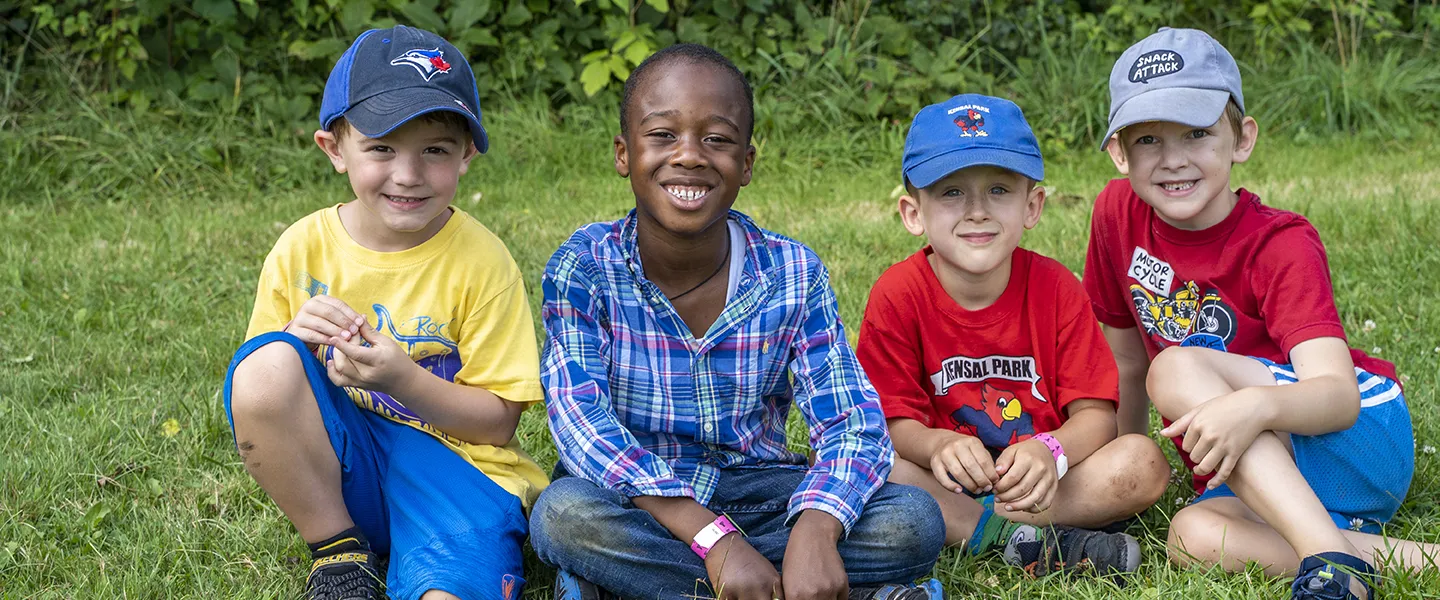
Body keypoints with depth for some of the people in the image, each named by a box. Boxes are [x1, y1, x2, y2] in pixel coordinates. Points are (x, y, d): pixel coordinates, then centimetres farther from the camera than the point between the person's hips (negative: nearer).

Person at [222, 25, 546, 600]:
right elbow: (261, 400, 4)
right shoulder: (302, 249, -1)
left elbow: (498, 423, -7)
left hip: (452, 466, -4)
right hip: (327, 473, 5)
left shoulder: (480, 261, -8)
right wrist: (296, 341, -17)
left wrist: (402, 379, -22)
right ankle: (338, 552, -9)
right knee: (266, 365, -26)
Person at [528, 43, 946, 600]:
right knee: (563, 515, -35)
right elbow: (580, 418, -24)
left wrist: (815, 533, -36)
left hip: (758, 492, 2)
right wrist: (714, 538, -35)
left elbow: (852, 422, -13)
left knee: (914, 523, -20)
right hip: (635, 500, -1)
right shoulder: (583, 269, -12)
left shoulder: (792, 274, -7)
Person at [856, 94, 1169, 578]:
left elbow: (1095, 414, -8)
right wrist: (937, 445, -34)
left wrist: (1049, 450, -31)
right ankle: (1017, 538, -28)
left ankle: (965, 529, -24)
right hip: (948, 483, -1)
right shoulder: (898, 296, -8)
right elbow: (896, 422, -10)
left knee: (1144, 464, -24)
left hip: (1032, 480, 1)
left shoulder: (1055, 288, -5)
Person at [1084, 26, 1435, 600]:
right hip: (1250, 476, 5)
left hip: (1362, 436, -5)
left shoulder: (1281, 245, -16)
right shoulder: (1118, 213, -2)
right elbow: (1126, 361, 13)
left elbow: (1339, 394, -30)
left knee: (1179, 369, -29)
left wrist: (1254, 406, -50)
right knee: (1193, 537, -30)